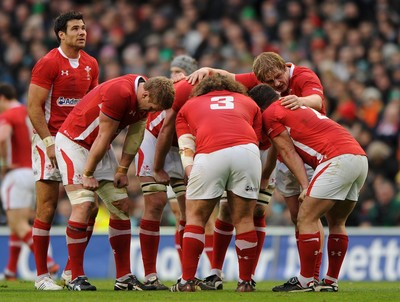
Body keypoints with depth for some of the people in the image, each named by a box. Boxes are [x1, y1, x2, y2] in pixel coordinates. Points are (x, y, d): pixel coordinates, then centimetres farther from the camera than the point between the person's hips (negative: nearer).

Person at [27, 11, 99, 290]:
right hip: (51, 140, -6)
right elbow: (34, 107, -11)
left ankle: (72, 270, 12)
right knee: (47, 209, -5)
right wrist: (49, 142, -17)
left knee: (89, 208, 1)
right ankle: (42, 276, 0)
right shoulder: (48, 63, -10)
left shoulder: (91, 65, 9)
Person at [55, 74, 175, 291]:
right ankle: (76, 278, -13)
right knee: (83, 206, -18)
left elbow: (135, 135, 6)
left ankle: (124, 277, 8)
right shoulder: (120, 93, -31)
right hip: (73, 142, -9)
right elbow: (104, 137, -24)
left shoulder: (145, 99, -4)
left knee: (121, 208, 4)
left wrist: (122, 170, 3)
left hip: (99, 148, 9)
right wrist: (87, 174, -17)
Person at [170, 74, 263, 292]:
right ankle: (245, 282, 13)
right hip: (246, 150, 1)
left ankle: (187, 281, 6)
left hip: (209, 155, -1)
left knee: (196, 218, 11)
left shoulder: (189, 106, 32)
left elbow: (186, 150, 17)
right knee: (244, 220, 12)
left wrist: (190, 169, 10)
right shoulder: (248, 102, 34)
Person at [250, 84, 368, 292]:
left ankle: (305, 281, -1)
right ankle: (331, 281, 20)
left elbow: (288, 153, 1)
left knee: (307, 219, -2)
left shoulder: (270, 114, 7)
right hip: (360, 156, 9)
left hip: (338, 159, -9)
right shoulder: (300, 108, 33)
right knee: (336, 223, 18)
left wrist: (305, 187, -3)